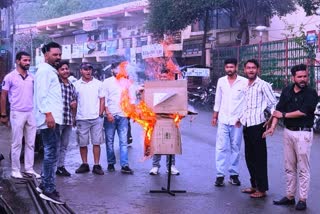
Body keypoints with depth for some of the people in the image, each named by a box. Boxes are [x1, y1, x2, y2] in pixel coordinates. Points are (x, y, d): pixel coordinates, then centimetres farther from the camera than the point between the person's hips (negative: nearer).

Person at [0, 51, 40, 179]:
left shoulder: (32, 77, 9)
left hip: (31, 113, 5)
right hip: (17, 114, -5)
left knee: (30, 143, 8)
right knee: (17, 144, 1)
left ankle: (29, 169, 15)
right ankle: (15, 170, 9)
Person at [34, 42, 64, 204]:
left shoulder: (51, 71, 22)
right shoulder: (44, 70, -9)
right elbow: (42, 94, -19)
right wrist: (48, 113, -26)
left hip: (54, 117, 11)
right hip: (49, 118, -11)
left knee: (50, 152, 14)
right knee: (51, 153, -11)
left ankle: (45, 184, 21)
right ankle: (49, 190, -9)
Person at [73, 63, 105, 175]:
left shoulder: (98, 84, 7)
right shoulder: (76, 84, 5)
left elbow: (102, 99, 8)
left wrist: (100, 114, -2)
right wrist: (74, 117, 2)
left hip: (96, 118, 0)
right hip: (81, 119, 0)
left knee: (96, 143, 1)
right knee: (82, 143, 6)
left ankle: (97, 165, 6)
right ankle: (84, 164, 17)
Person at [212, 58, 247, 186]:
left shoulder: (244, 82, -5)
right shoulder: (221, 81, 7)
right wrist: (215, 116, 11)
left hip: (237, 120, -2)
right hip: (223, 119, 2)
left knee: (235, 148, 6)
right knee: (221, 148, -1)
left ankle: (234, 174, 14)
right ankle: (220, 175, 2)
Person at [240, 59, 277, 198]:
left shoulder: (263, 85, -8)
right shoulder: (245, 86, 14)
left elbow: (273, 104, -9)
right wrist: (240, 117, 22)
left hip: (257, 125, -8)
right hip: (246, 126, 8)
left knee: (259, 158, -2)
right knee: (249, 157, 14)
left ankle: (262, 189, 5)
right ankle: (254, 185, 25)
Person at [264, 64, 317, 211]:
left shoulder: (311, 93, -7)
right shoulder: (287, 91, 7)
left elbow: (303, 111, -16)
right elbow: (278, 109, 4)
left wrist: (284, 115, -6)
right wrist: (273, 126, -7)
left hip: (303, 133, -5)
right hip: (288, 132, 5)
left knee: (303, 168, 1)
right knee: (289, 167, 11)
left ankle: (302, 199, 7)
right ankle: (290, 196, 21)